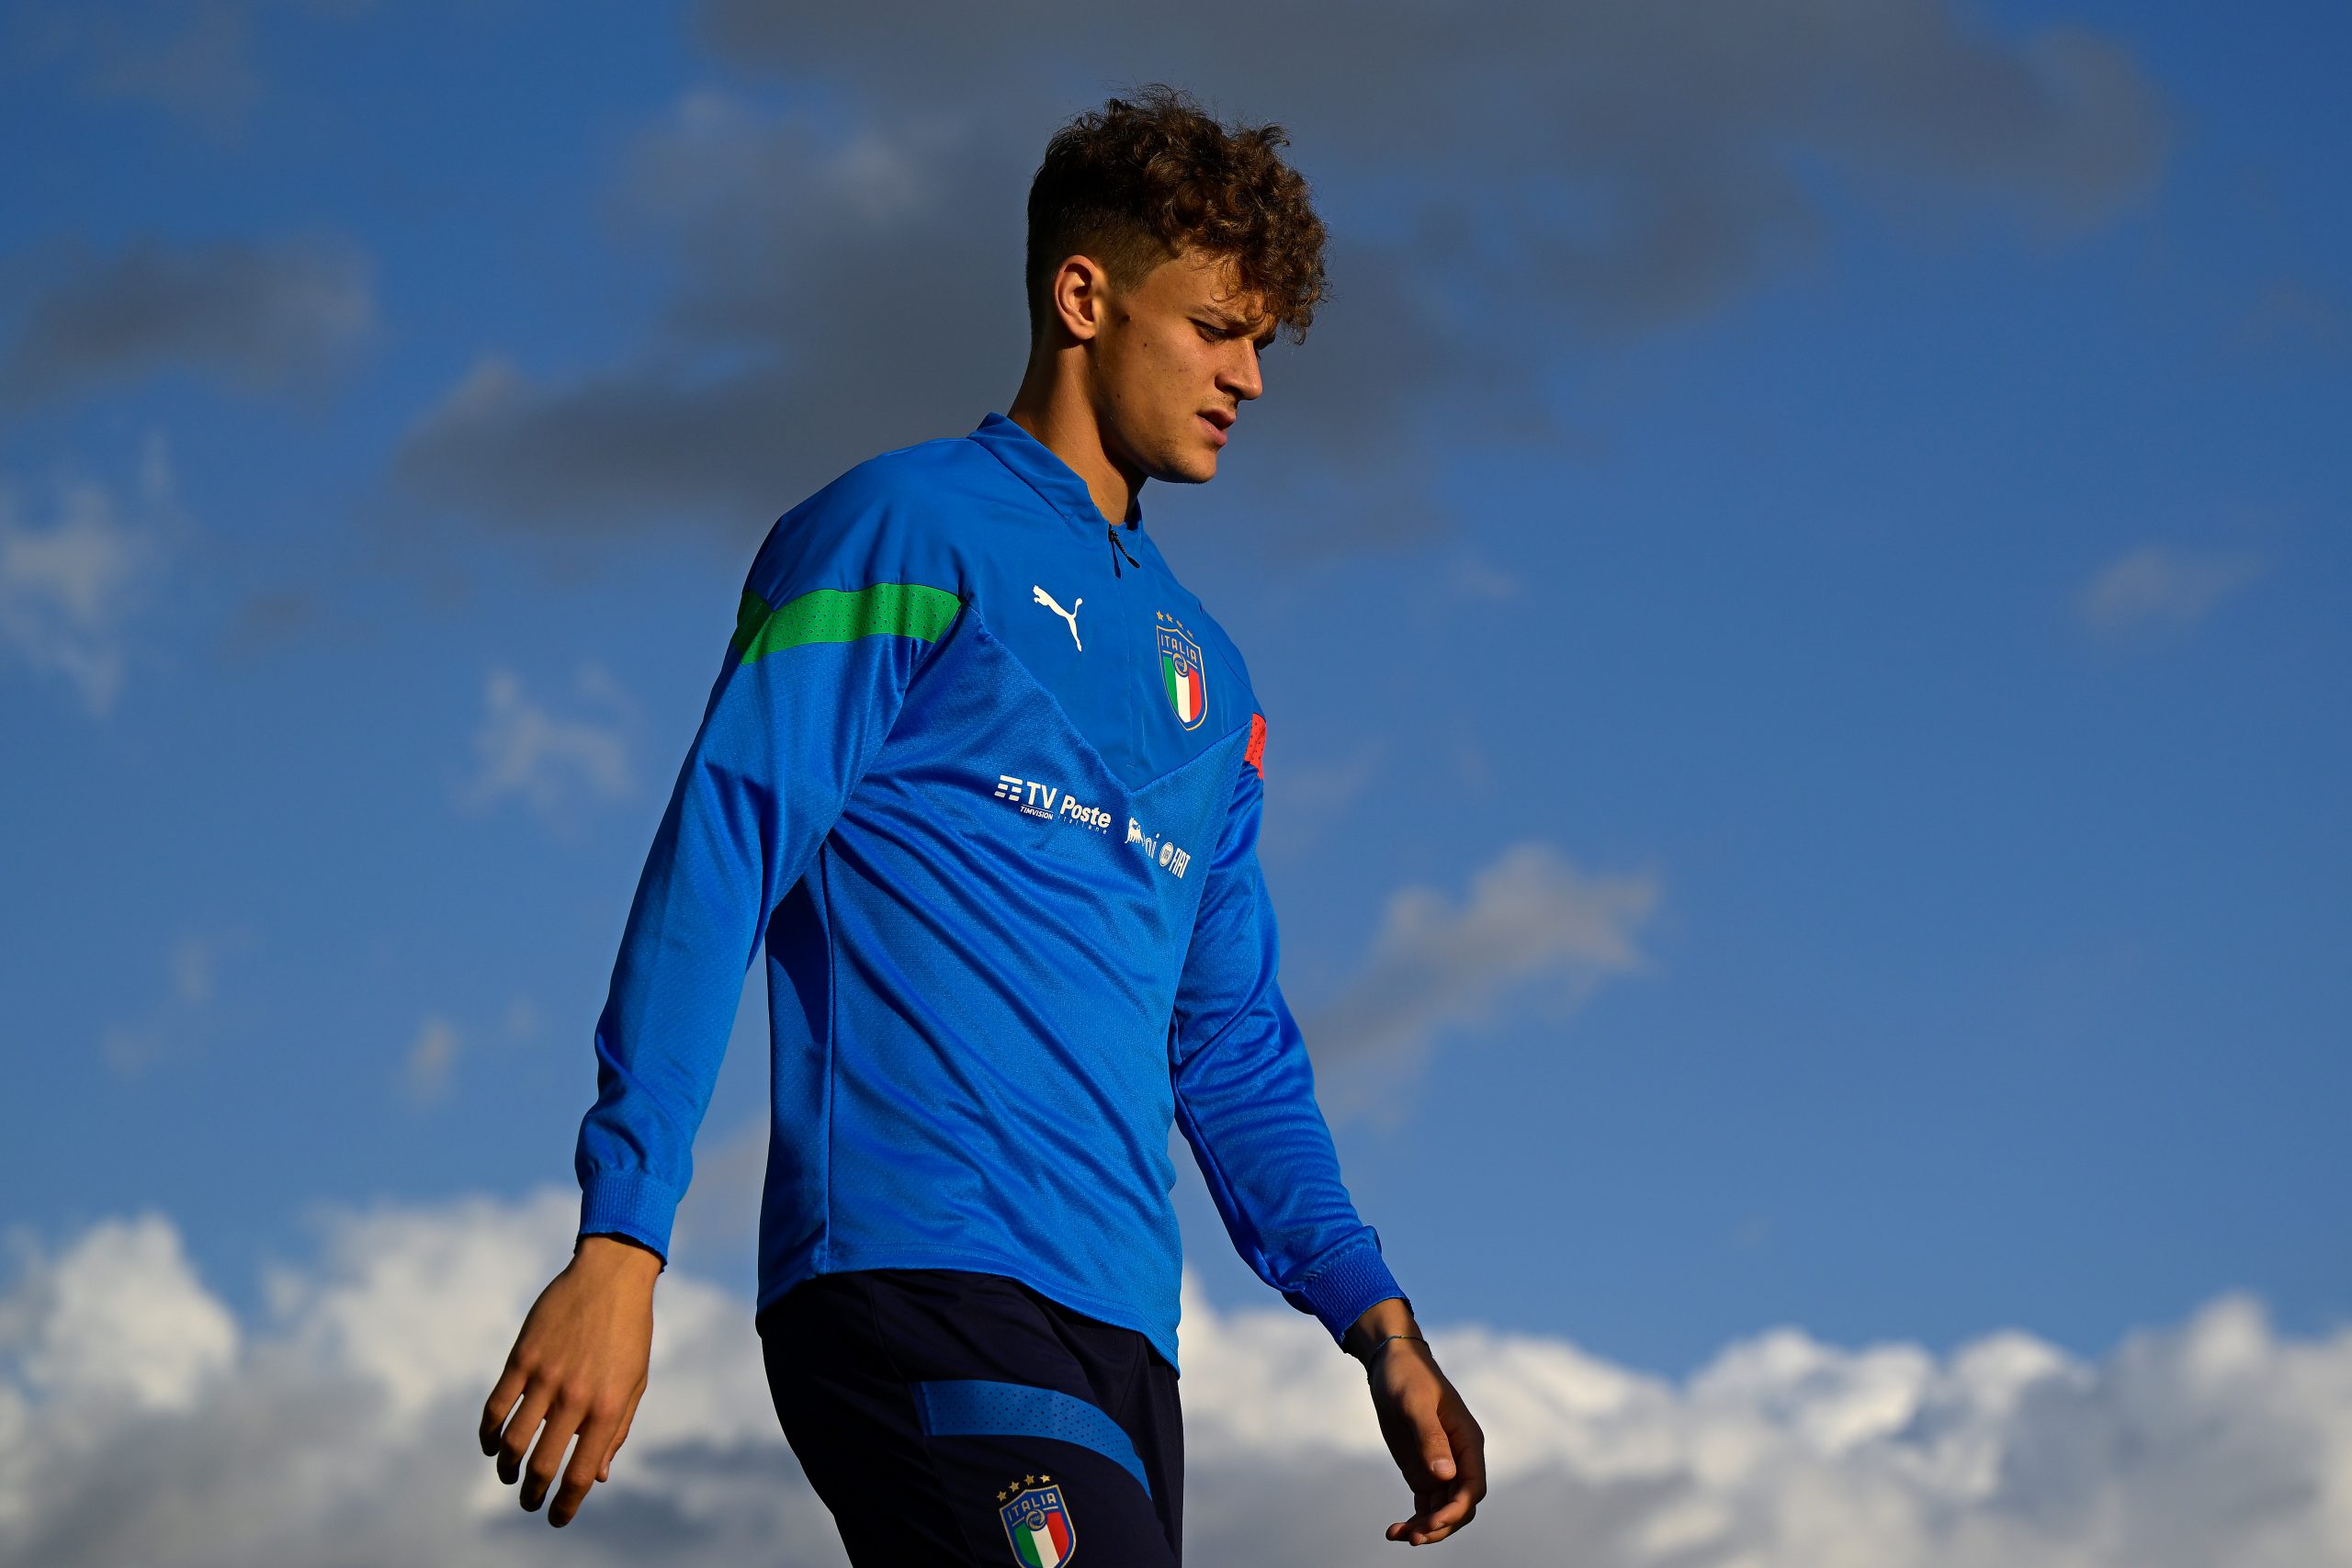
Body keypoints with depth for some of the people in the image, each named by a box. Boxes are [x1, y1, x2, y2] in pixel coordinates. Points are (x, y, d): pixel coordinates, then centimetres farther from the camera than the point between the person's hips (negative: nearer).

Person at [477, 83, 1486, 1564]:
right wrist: (619, 1247, -16)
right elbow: (716, 866, -6)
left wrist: (1378, 1323, 15)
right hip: (916, 1267, -8)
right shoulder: (905, 533, 3)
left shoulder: (1207, 676, 25)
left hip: (1120, 1332, 8)